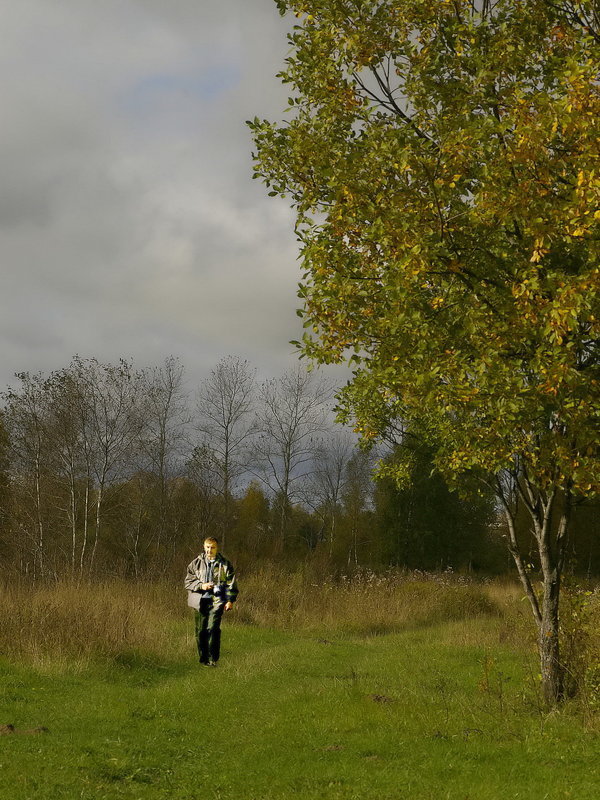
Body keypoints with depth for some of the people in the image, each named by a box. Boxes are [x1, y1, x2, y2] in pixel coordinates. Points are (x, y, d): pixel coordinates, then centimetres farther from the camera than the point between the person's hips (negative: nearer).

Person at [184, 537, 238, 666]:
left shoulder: (225, 564, 6)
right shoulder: (196, 563, 9)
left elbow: (231, 584, 7)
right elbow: (188, 582, 9)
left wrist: (230, 600, -3)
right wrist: (201, 586, -7)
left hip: (217, 602, -2)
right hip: (200, 601, 2)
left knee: (213, 629, -16)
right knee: (201, 631, 3)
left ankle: (213, 659, -10)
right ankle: (203, 659, 15)